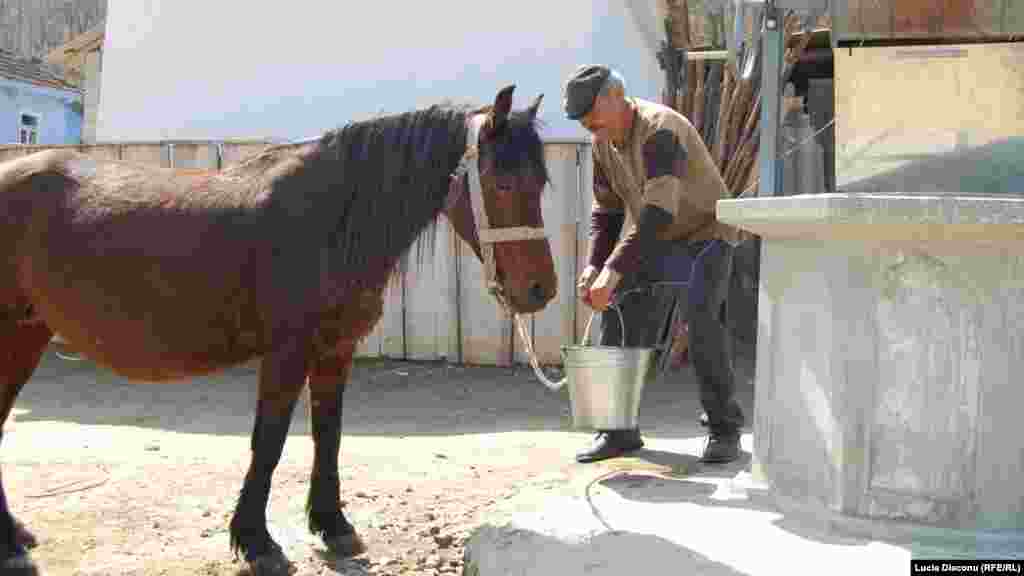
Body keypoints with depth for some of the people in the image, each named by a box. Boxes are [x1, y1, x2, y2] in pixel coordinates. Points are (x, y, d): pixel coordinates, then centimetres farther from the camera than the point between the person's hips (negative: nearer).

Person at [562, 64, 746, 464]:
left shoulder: (659, 130, -30)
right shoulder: (603, 141, -3)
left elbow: (657, 214, -39)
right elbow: (606, 210, 5)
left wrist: (614, 271, -43)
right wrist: (593, 266, -10)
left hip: (705, 233, -7)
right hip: (654, 242, 8)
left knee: (701, 314, -27)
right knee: (619, 319, 1)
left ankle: (724, 428, -15)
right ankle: (619, 429, 11)